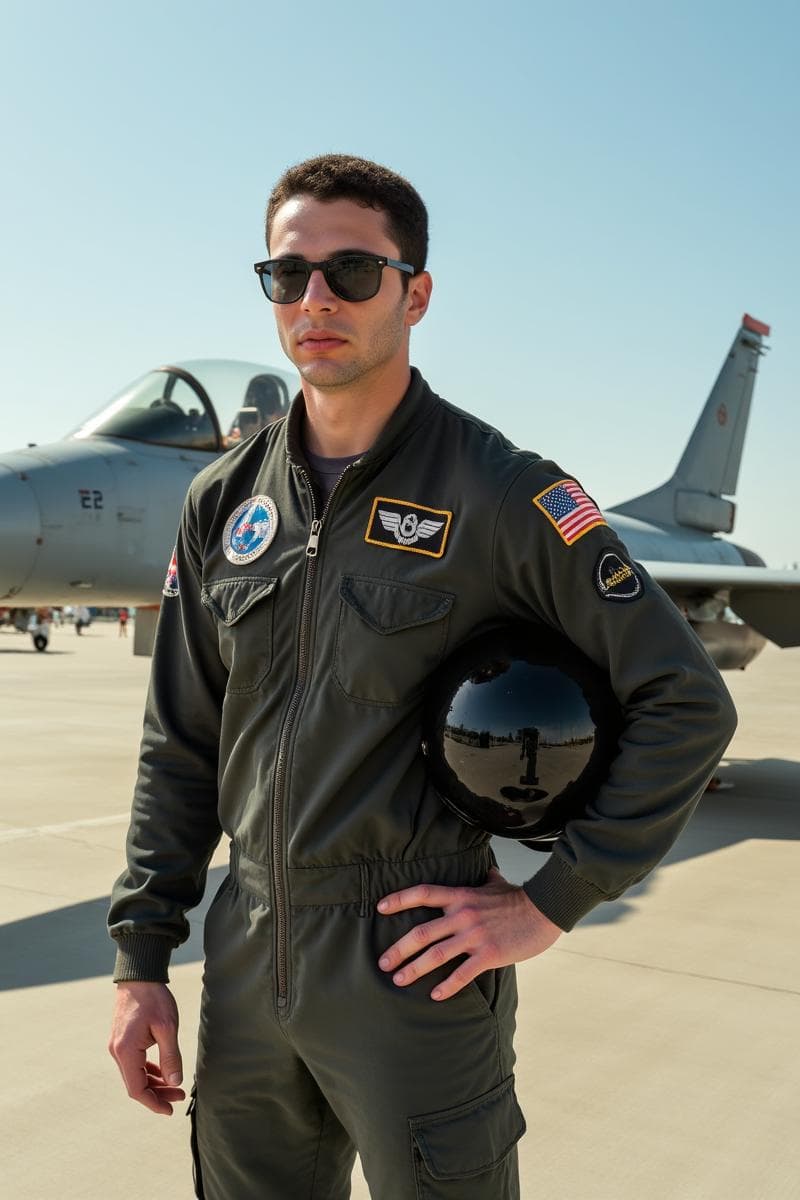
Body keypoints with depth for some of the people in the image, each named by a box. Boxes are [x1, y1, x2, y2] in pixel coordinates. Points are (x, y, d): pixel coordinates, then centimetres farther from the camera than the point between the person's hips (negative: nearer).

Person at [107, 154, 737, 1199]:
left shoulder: (503, 493, -10)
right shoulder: (227, 499, 5)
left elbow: (686, 702, -10)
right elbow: (182, 742, 9)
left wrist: (550, 902, -12)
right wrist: (142, 958, 6)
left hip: (412, 966, -4)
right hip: (247, 959, 5)